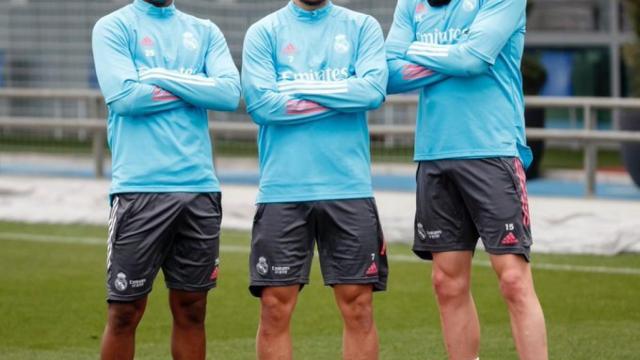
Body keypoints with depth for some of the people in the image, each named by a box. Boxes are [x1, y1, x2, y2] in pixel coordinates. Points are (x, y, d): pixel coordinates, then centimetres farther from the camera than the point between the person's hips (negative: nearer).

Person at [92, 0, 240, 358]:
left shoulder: (205, 32, 14)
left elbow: (230, 93, -2)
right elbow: (123, 96, -12)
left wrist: (163, 77, -8)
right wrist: (195, 88, -3)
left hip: (201, 186, 4)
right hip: (139, 188, -4)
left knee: (191, 310, 8)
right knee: (125, 312, -2)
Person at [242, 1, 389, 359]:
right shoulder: (264, 32, 6)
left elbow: (374, 90, -8)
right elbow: (261, 103, -8)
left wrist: (301, 88, -8)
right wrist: (342, 97, -5)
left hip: (350, 188, 1)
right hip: (282, 191, 0)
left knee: (358, 307, 1)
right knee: (275, 308, -1)